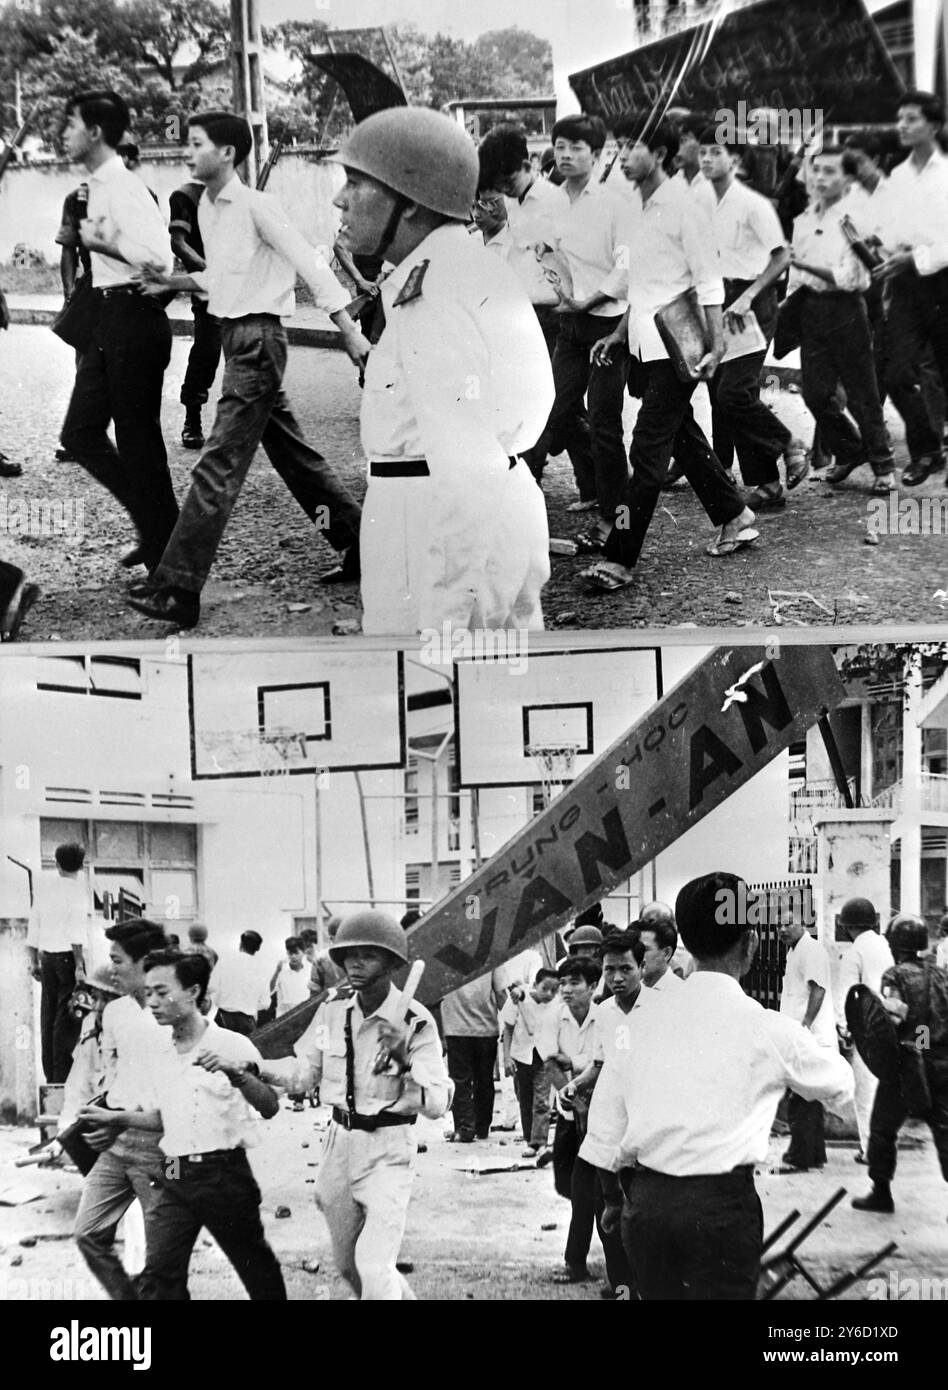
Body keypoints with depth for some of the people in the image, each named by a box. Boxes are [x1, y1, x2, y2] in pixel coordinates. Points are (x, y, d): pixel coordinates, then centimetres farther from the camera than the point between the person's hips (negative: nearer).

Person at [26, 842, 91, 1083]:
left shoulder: (44, 886, 9)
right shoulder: (78, 887, -8)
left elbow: (33, 926, 12)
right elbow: (77, 929, -15)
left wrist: (34, 961, 19)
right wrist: (79, 966, -15)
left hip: (47, 956, 6)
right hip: (68, 956, -6)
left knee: (48, 1017, 11)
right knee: (67, 1018, -4)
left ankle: (50, 1074, 16)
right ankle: (62, 1076, -7)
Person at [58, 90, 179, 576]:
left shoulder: (123, 187, -16)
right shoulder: (99, 186, 14)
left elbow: (157, 255, -26)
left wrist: (100, 243, -18)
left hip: (134, 315, -10)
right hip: (108, 318, 10)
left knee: (138, 439, -2)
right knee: (80, 432, 11)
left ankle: (166, 562, 9)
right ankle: (155, 528, 21)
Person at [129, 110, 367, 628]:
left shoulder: (255, 205, -15)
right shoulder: (206, 207, 10)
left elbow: (309, 264, -16)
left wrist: (350, 332, -18)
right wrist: (173, 282, 7)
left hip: (258, 338, -10)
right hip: (235, 335, 10)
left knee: (218, 467, -11)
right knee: (291, 453, 17)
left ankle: (177, 590, -12)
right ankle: (360, 545, 29)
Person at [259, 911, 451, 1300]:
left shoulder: (415, 1023, -16)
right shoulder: (333, 1013, -2)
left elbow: (437, 1105, -20)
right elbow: (303, 1071, 10)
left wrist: (406, 1063, -36)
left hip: (388, 1151, -6)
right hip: (340, 1142, 6)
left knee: (374, 1267, -16)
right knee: (348, 1266, 18)